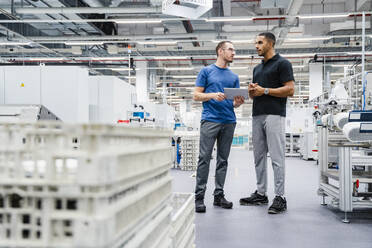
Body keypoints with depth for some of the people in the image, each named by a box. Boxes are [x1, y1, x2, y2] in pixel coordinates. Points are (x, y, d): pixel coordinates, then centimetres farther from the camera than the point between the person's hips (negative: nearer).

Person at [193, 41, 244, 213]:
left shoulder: (234, 76, 19)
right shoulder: (206, 71, 7)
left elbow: (235, 101, 17)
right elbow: (196, 96, 2)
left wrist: (239, 102, -6)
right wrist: (213, 95, -15)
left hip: (229, 121, 5)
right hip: (210, 120, -5)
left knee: (223, 160, 7)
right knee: (204, 158, -8)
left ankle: (219, 195, 13)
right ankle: (199, 196, -5)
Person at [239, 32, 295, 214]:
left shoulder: (282, 63, -2)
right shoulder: (257, 68, 22)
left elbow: (290, 90, -10)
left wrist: (265, 90, -13)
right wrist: (252, 91, 1)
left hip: (274, 115, -8)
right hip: (257, 116, 8)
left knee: (277, 157, -8)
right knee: (259, 157, 10)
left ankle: (280, 198, -4)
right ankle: (261, 194, 18)